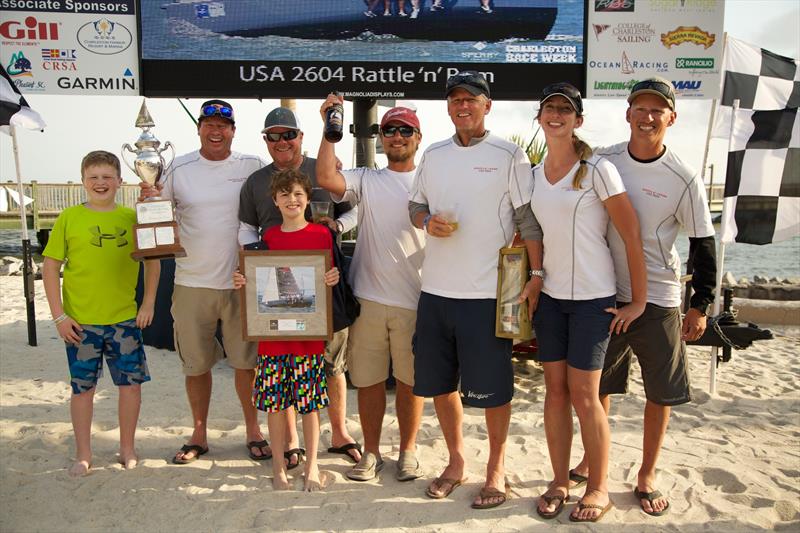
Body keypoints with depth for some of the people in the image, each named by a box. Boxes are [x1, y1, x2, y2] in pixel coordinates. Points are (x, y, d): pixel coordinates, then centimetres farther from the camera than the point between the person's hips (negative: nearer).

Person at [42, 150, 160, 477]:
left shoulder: (132, 217, 1)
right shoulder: (69, 218, -3)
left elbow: (152, 260, 9)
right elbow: (50, 267, -1)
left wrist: (148, 303, 2)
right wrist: (59, 315, -6)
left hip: (125, 318, 2)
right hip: (80, 321, -1)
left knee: (131, 383, 7)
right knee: (83, 387, 9)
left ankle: (127, 448, 26)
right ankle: (83, 454, 26)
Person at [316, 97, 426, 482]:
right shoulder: (366, 180, 8)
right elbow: (326, 178, -10)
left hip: (415, 301, -1)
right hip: (368, 298, 1)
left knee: (410, 380, 10)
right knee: (368, 379, 10)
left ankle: (408, 450, 28)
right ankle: (371, 452, 26)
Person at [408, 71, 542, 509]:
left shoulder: (509, 156, -3)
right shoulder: (433, 155, 11)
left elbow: (529, 221, -5)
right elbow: (415, 205, 18)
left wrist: (537, 277, -12)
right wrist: (427, 222, -5)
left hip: (487, 293, -5)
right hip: (435, 290, 5)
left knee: (491, 387, 5)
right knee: (438, 382, 14)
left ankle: (496, 467, 26)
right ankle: (455, 460, 34)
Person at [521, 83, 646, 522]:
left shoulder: (598, 170, -9)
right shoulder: (534, 174, 8)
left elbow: (632, 235, -10)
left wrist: (638, 301, -9)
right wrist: (529, 282, 9)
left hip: (593, 297, -5)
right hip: (550, 294, 5)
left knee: (583, 395, -1)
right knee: (555, 390, 10)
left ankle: (599, 489, 18)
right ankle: (559, 482, 24)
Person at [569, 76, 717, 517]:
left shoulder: (684, 180, -9)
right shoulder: (603, 161, -3)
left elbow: (703, 245, -2)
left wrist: (701, 305, -3)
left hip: (658, 299, -1)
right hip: (604, 293, 2)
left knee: (660, 393, 7)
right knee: (596, 385, 12)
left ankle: (646, 478, 25)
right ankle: (591, 461, 32)